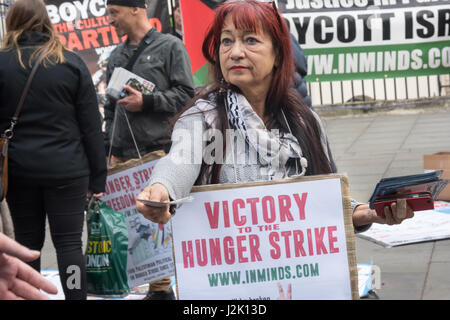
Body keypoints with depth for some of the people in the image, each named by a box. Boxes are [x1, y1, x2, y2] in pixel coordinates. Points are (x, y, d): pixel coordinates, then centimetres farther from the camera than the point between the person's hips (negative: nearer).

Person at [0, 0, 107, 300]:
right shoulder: (71, 63, -1)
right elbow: (91, 126, -2)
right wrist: (98, 177, 3)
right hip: (66, 170, -1)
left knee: (28, 243, 11)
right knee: (69, 244, 4)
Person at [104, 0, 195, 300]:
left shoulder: (170, 46, 2)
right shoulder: (117, 56, 20)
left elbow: (186, 94, -5)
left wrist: (147, 102, -13)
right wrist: (109, 148, 17)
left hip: (159, 150, -6)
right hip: (123, 154, 6)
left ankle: (162, 287, 2)